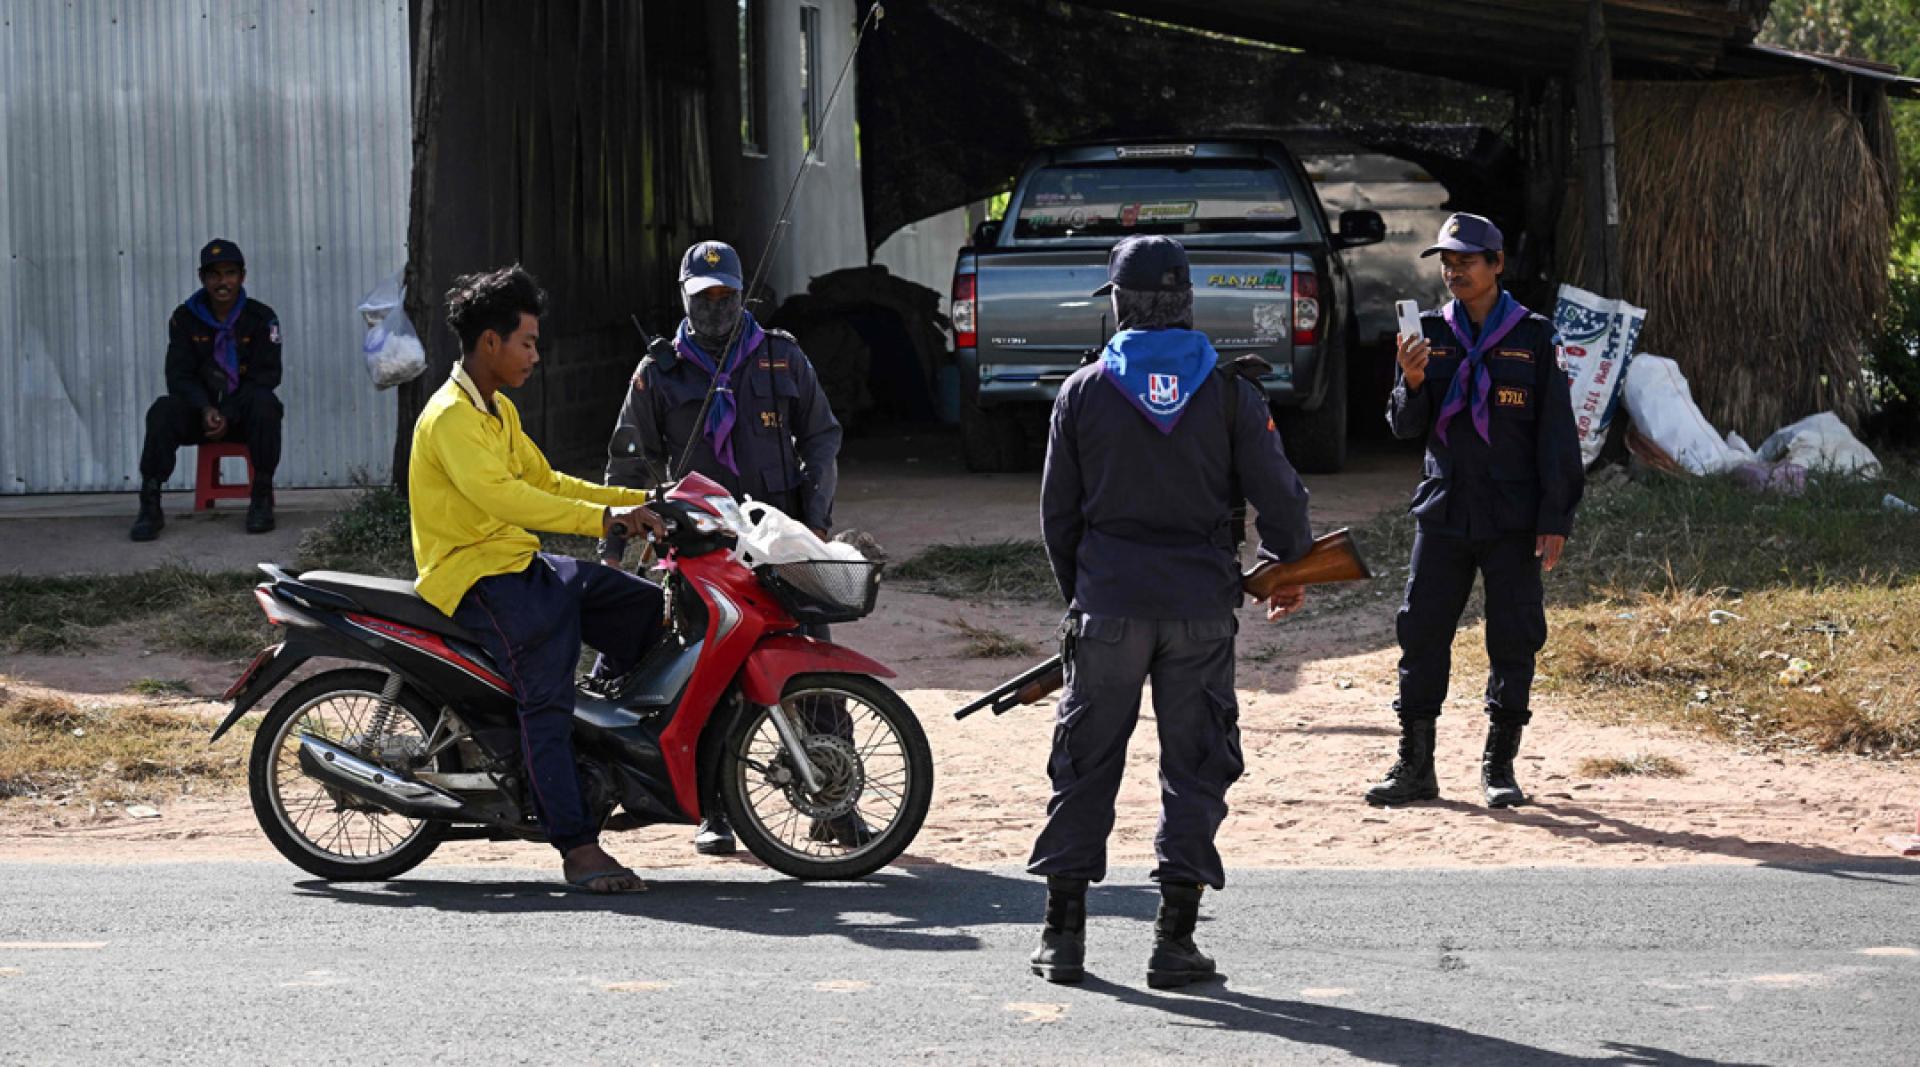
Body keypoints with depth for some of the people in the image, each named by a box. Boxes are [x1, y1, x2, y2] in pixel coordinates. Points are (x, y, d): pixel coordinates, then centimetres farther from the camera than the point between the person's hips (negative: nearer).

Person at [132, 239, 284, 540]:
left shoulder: (262, 318, -3)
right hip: (200, 409, 1)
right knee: (163, 410, -28)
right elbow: (178, 376, -4)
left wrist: (229, 416, -23)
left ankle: (261, 500, -22)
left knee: (265, 403, -35)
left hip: (243, 412, -1)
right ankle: (150, 506, -28)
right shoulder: (185, 318, 1)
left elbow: (265, 375, -9)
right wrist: (205, 409, -25)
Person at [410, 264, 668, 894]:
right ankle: (578, 847, -30)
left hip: (518, 563, 10)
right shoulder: (451, 418, -16)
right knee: (547, 694, -24)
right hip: (475, 576, -10)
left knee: (649, 607, 5)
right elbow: (500, 496, -30)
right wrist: (603, 518, -35)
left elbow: (544, 481, 23)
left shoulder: (499, 411, 17)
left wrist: (640, 503, 13)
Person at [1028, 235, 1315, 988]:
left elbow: (1057, 511, 7)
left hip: (1109, 607, 0)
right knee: (1195, 765, 5)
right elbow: (1277, 493, 1)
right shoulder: (1228, 390, 1)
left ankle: (1063, 934, 9)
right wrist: (1289, 567, 19)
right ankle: (1175, 940, 1)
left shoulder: (1084, 391, 3)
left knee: (1085, 764, 8)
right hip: (1201, 608, 0)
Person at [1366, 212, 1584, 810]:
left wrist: (1555, 520, -6)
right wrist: (1412, 383, -17)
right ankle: (1415, 766, 6)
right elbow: (1405, 426, 5)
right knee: (1422, 633, -1)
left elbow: (1557, 436, 0)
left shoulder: (1533, 337, 0)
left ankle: (1499, 766, 11)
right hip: (1444, 511, 2)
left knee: (1513, 639, 1)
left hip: (1513, 520, -2)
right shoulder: (1431, 333, 8)